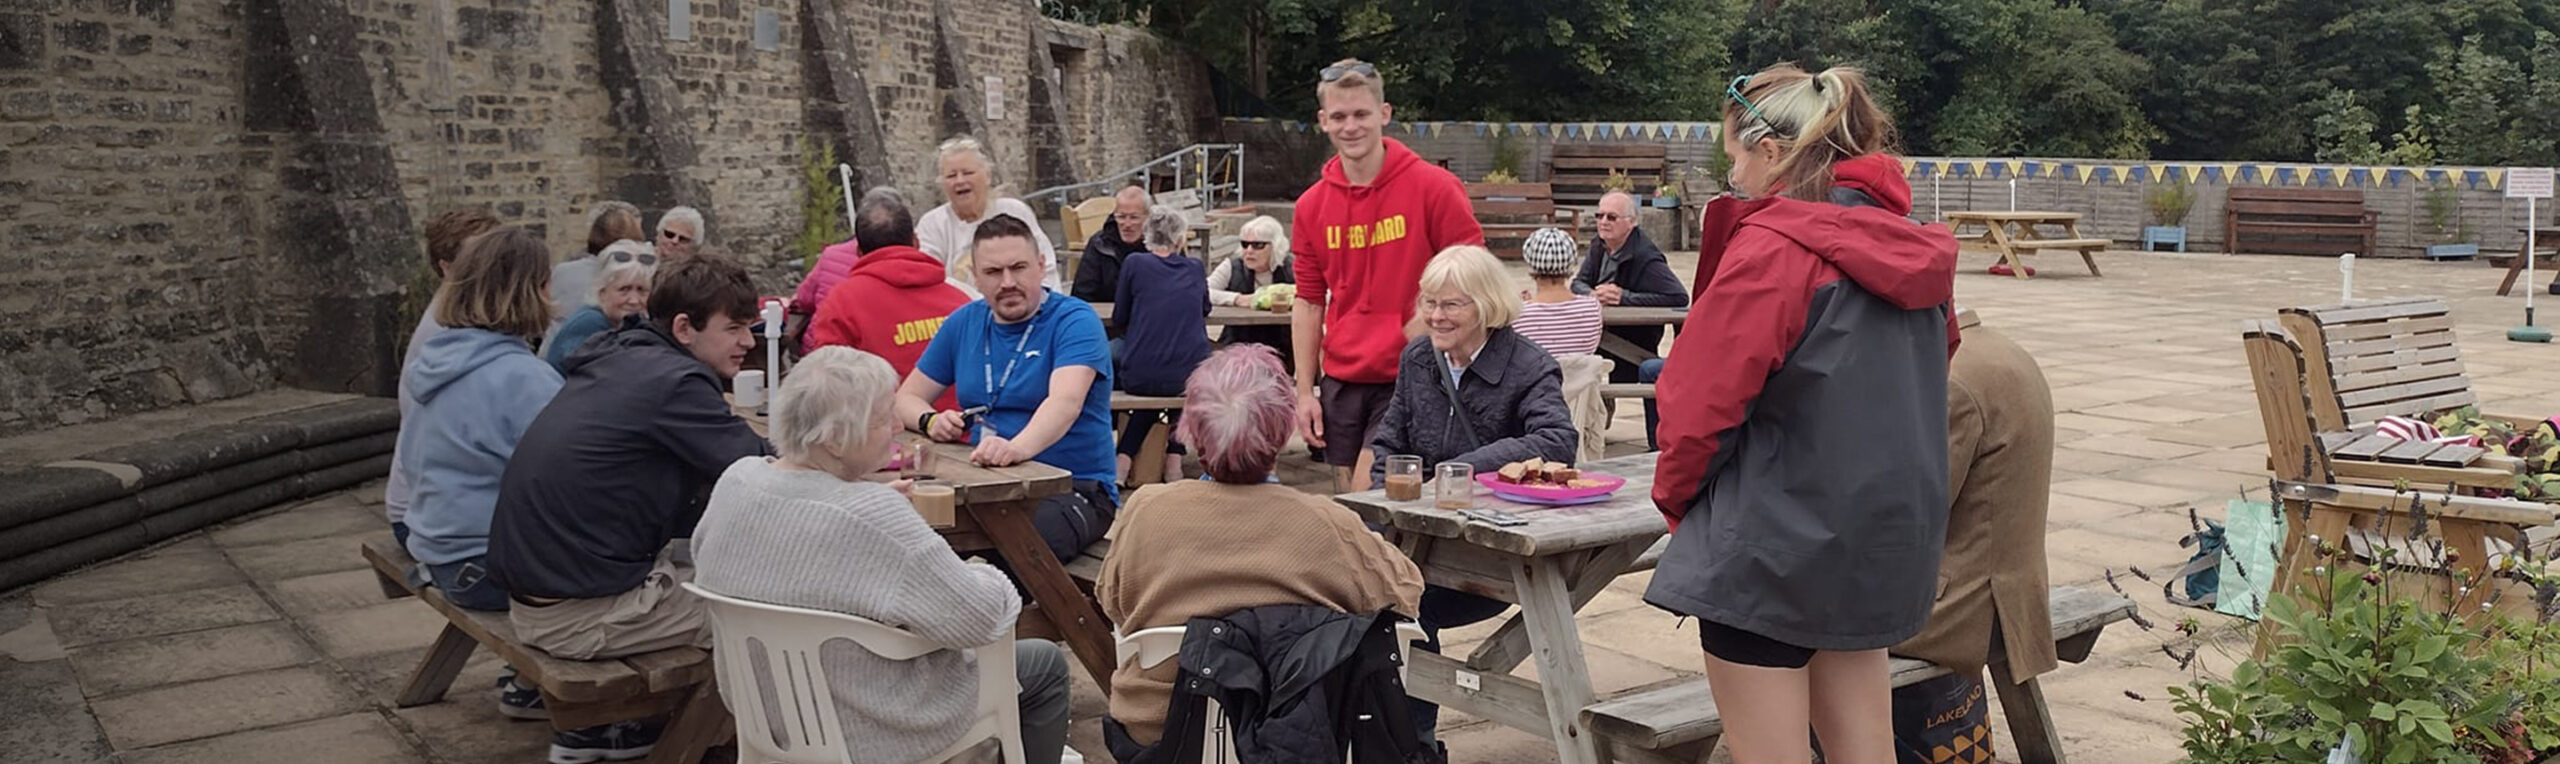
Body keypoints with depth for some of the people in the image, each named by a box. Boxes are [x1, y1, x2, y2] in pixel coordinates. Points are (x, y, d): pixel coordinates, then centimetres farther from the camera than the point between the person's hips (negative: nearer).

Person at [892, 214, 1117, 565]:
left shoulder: (1075, 321, -7)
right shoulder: (964, 323, 12)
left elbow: (1065, 402, -25)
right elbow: (907, 398, 16)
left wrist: (1017, 448, -45)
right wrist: (931, 421, -9)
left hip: (1075, 487, -5)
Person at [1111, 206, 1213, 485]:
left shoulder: (1134, 264, 0)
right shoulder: (1195, 268, 8)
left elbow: (1119, 320, 9)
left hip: (1139, 376, -1)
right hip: (1190, 378, 1)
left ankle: (1124, 457, 20)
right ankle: (1173, 458, 25)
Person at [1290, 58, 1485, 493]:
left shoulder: (1434, 188, -7)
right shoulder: (1311, 206, 6)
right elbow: (1308, 302, 11)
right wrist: (1305, 391, 7)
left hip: (1407, 379, -4)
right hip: (1340, 382, 5)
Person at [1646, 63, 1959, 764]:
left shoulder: (1773, 247, -17)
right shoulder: (1911, 251, 7)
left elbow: (1707, 394, -16)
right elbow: (1926, 377, 16)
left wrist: (1675, 493, 1)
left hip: (1772, 545, -8)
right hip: (1880, 544, 8)